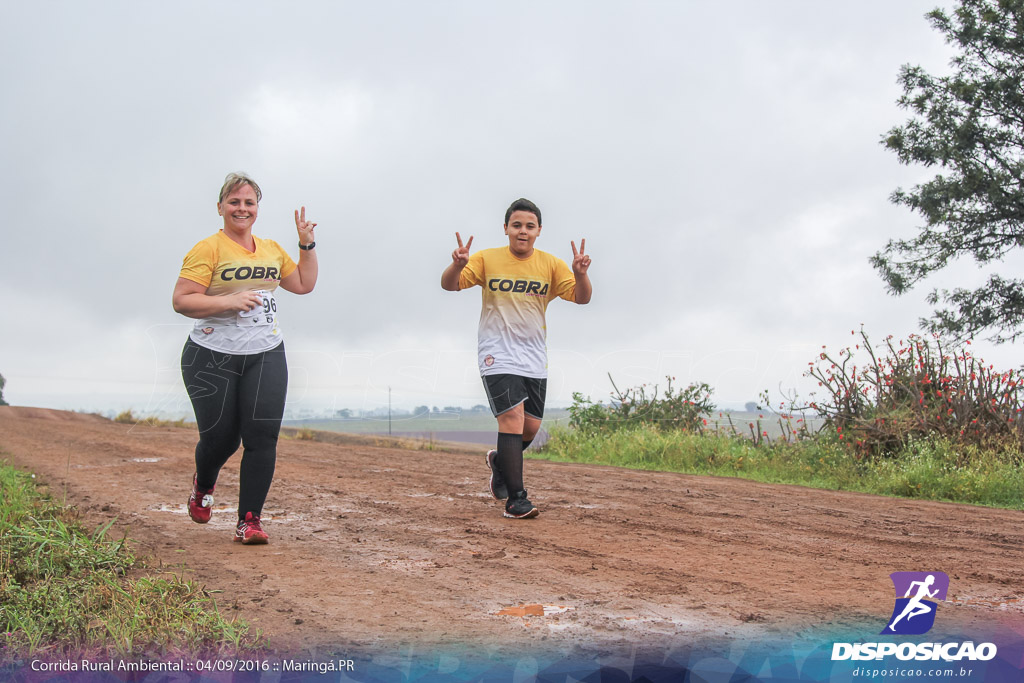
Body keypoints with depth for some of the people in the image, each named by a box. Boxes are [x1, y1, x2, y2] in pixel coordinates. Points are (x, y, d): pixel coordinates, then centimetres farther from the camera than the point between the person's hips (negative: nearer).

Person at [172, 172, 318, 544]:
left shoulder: (272, 250, 15)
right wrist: (228, 301, -22)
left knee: (262, 436, -9)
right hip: (212, 358, -4)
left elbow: (304, 283, 26)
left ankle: (249, 521, -2)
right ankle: (203, 486, 38)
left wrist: (307, 244, 17)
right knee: (220, 437, 2)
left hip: (266, 356, 4)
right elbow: (181, 301, -12)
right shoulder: (208, 249, -5)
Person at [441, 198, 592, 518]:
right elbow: (449, 285, -8)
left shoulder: (551, 265, 0)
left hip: (534, 359, 4)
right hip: (497, 356, -3)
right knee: (513, 418, -17)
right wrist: (458, 265, -30)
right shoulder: (487, 259, -4)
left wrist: (580, 273, -28)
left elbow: (582, 298, -6)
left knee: (531, 427, 7)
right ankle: (515, 499, -12)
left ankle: (500, 461, 39)